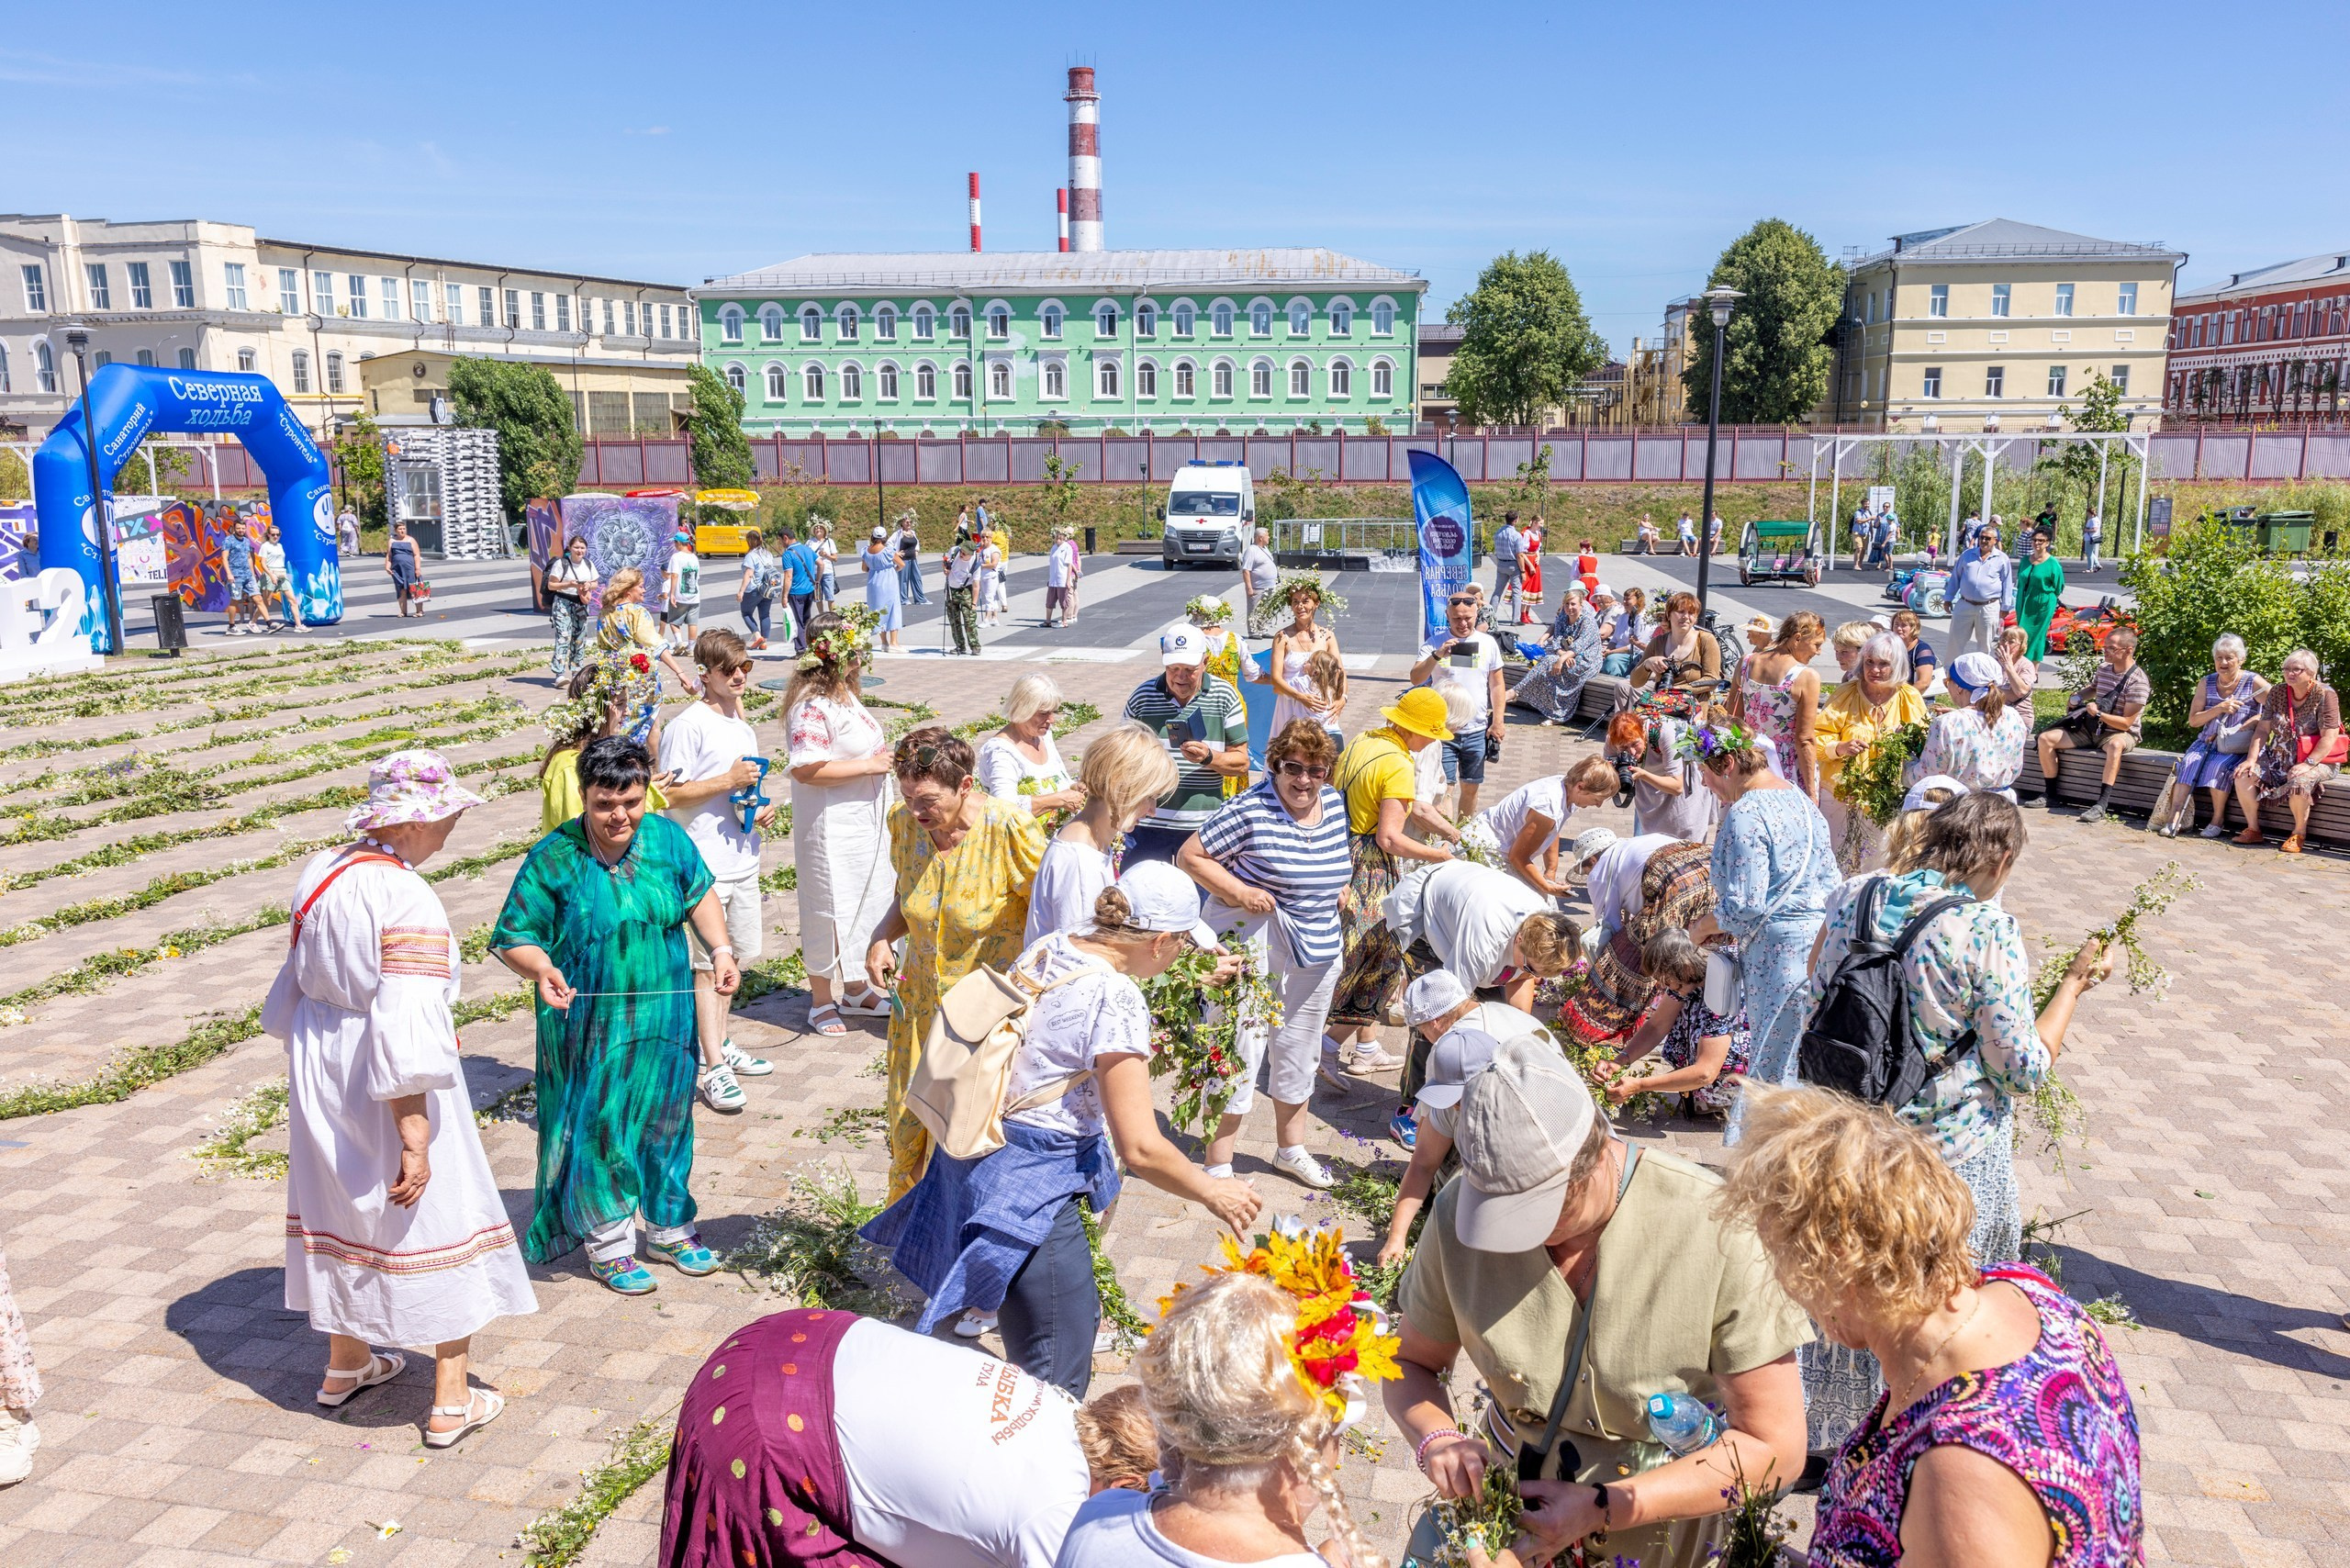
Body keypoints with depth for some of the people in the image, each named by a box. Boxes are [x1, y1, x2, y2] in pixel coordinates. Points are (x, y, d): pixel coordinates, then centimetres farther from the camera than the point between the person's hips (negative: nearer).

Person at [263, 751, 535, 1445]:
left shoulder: (321, 873, -2)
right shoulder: (407, 900, -26)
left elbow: (296, 986, 9)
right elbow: (403, 1032, -28)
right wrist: (414, 1140, -24)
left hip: (319, 1063, 8)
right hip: (386, 1086, -8)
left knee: (344, 1204, 24)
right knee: (442, 1216, 7)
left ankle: (345, 1363, 44)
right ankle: (451, 1402, 15)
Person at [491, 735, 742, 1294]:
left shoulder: (668, 839, -4)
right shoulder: (553, 859, -15)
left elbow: (699, 894, 13)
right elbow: (513, 938, -11)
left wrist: (721, 949, 0)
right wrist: (542, 970, -31)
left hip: (664, 1016, 4)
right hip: (588, 1026, -4)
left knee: (666, 1118, 16)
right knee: (598, 1127, 6)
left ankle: (669, 1227, 35)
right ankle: (608, 1243, 25)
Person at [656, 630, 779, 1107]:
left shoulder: (742, 726, 14)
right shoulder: (687, 725, -12)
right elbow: (670, 794, -15)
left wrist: (762, 809, 5)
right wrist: (728, 781, -21)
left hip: (742, 861, 8)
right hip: (702, 864, -8)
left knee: (731, 959, 17)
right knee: (708, 964, -6)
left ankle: (718, 1044, 31)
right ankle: (713, 1069, -3)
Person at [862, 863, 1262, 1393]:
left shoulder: (1046, 949, 2)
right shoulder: (1117, 1001, -21)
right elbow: (1140, 1149, -20)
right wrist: (1214, 1193, -6)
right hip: (1029, 1186, -9)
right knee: (1058, 1379, -1)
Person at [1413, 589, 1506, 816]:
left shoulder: (1488, 643, 3)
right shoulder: (1435, 643, -4)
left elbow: (1496, 684, 10)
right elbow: (1416, 678, -14)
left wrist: (1497, 722, 5)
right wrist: (1437, 655, -29)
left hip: (1477, 731, 3)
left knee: (1470, 788, 12)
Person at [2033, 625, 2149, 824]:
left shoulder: (2137, 682, -17)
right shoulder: (2103, 669, 5)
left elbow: (2126, 723, -20)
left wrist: (2099, 714, -30)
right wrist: (2077, 697, 9)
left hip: (2121, 733, -7)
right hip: (2091, 728, 7)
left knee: (2115, 745, -43)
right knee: (2046, 738, -9)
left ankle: (2101, 805, -48)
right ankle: (2050, 795, -2)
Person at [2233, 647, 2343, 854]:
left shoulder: (2325, 695, -10)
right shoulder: (2277, 692, 3)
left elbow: (2329, 737, -16)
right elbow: (2263, 730, 2)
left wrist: (2308, 763, -26)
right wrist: (2252, 759, -10)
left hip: (2318, 761, -5)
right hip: (2278, 758, 5)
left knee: (2298, 783, -35)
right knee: (2244, 775, -17)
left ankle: (2299, 833, -11)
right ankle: (2253, 829, -4)